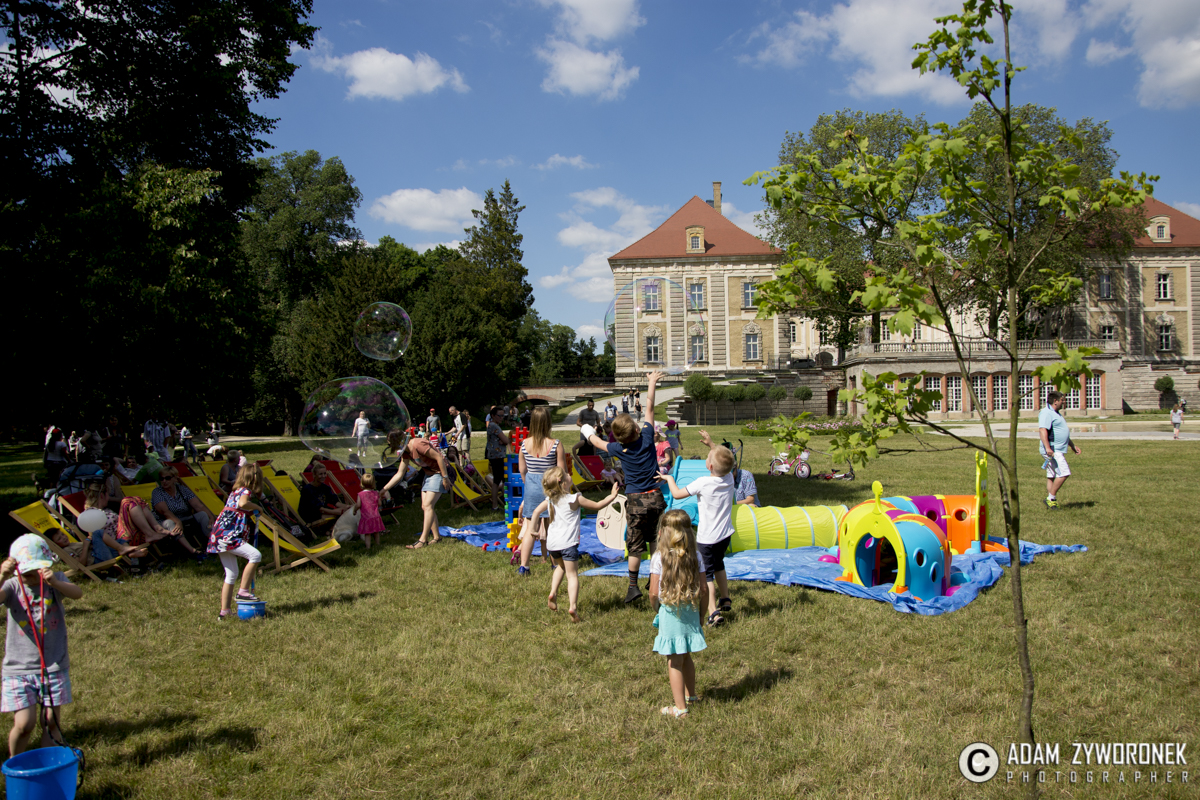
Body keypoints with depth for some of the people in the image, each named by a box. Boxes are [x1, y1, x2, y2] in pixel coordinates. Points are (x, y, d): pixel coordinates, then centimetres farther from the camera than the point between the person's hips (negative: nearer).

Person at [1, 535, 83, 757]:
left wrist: (54, 582, -43)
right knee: (24, 724, -4)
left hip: (54, 666, 1)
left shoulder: (56, 580, -3)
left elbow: (77, 593, -25)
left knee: (51, 721, 5)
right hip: (18, 667, -1)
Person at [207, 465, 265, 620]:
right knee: (255, 555, -21)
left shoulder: (236, 491, 20)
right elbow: (242, 503, -31)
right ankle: (243, 591, -15)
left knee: (231, 574, 14)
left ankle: (224, 611, 19)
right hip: (228, 537, -10)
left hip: (221, 538, 10)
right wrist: (257, 507, -15)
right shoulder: (246, 491, -8)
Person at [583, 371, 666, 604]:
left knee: (635, 545, 4)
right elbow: (650, 408, 5)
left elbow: (599, 443, 13)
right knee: (654, 541, 18)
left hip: (636, 501, -2)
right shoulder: (646, 438, -7)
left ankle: (633, 586, 6)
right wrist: (652, 383, 15)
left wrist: (589, 433, 34)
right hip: (655, 497, 2)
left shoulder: (619, 449, -7)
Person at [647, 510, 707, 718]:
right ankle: (690, 695, 39)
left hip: (669, 613, -4)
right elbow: (702, 590, 0)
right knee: (686, 657, 23)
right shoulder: (695, 556, -3)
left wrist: (656, 609, 7)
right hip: (691, 612, 4)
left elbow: (654, 592, -13)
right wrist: (701, 615, 13)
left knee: (674, 662, 5)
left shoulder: (659, 557, -13)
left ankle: (680, 708, 9)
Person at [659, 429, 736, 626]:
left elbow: (677, 494, -14)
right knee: (718, 565, 29)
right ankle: (725, 601, 40)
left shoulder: (703, 483, -23)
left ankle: (715, 613, -6)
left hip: (707, 538, -6)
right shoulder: (729, 478, -6)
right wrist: (711, 444, 20)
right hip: (726, 534, 6)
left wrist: (669, 479, 2)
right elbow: (725, 458, 17)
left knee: (706, 573, 3)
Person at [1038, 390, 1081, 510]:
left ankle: (1050, 501, 12)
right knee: (1064, 473, -16)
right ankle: (1051, 498, -11)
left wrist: (1073, 446, 35)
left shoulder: (1055, 413, 22)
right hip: (1052, 450, -11)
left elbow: (1063, 433, 33)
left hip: (1058, 450, 11)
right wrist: (1047, 447, -36)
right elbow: (1042, 430, -26)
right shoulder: (1046, 413, -13)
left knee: (1052, 476, 10)